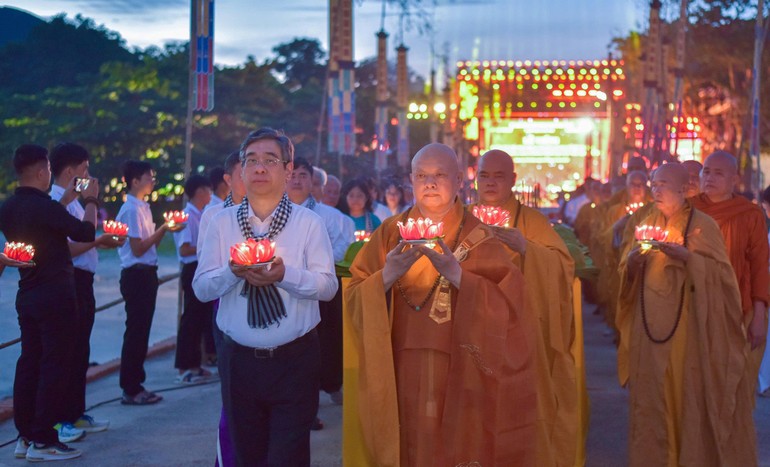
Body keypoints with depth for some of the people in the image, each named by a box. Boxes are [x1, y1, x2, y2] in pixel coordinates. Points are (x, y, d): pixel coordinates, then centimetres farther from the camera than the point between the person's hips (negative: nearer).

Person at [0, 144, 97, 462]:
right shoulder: (45, 206, -19)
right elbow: (86, 232, -13)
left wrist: (65, 200, 22)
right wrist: (91, 201, 2)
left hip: (27, 294, 8)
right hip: (55, 295, -8)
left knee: (29, 361, 12)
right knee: (55, 365, -2)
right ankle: (43, 441, 1)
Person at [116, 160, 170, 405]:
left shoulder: (143, 208, 16)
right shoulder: (131, 209, -13)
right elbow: (138, 249, -17)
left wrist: (163, 229, 4)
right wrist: (163, 229, -13)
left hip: (146, 274, 10)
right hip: (137, 275, -10)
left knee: (141, 331, 13)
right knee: (136, 332, -5)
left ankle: (135, 386, 20)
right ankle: (130, 390, 2)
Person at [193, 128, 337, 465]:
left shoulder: (309, 222, -1)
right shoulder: (222, 222, 4)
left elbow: (328, 286, -8)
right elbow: (201, 287, 0)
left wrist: (285, 275, -24)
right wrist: (232, 271, -20)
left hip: (295, 361, -2)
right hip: (239, 359, 2)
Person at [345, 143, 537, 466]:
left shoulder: (477, 238, -1)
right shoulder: (391, 233, 5)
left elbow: (506, 302, -12)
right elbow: (354, 297, -1)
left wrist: (457, 274, -23)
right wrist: (387, 276, -19)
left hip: (461, 373, -1)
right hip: (402, 374, 1)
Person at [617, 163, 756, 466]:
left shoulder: (702, 224, -3)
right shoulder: (647, 224, 13)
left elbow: (720, 270, -9)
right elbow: (626, 271, 12)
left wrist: (686, 256, -21)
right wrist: (632, 260, -9)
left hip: (688, 323, -4)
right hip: (650, 323, 5)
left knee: (690, 392, -3)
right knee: (652, 393, 5)